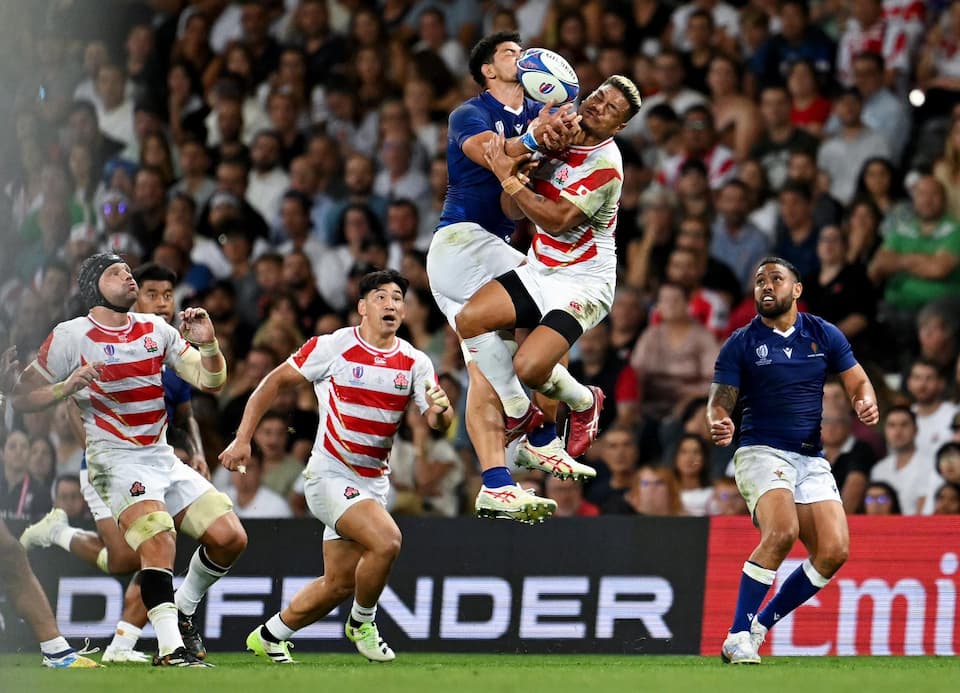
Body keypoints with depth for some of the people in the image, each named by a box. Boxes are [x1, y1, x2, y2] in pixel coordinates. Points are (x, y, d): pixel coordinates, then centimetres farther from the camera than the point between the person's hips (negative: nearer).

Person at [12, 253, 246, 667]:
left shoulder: (155, 329, 12)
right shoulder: (71, 336, -3)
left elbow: (209, 382, 12)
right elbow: (21, 398, -3)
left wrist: (207, 343, -7)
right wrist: (68, 387, -20)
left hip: (163, 458, 6)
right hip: (116, 461, -6)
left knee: (230, 538, -2)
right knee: (158, 538, -30)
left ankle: (181, 613, 20)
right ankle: (170, 649, -34)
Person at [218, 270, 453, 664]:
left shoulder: (415, 363, 1)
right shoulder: (333, 347, -10)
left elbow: (437, 424, -6)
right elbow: (276, 381, -2)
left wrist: (440, 410, -31)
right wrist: (243, 438, -7)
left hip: (373, 482, 6)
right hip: (330, 474, -6)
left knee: (338, 584, 10)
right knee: (386, 541, -27)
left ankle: (268, 637, 31)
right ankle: (362, 624, -3)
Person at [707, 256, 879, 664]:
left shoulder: (824, 335, 9)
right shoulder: (741, 344, 1)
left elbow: (857, 381, 13)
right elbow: (720, 402, -1)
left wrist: (866, 404, -11)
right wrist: (718, 424, -25)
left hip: (812, 459, 4)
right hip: (762, 451, -4)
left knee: (833, 551, -9)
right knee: (781, 532, -30)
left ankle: (761, 624, 7)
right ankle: (737, 638, -24)